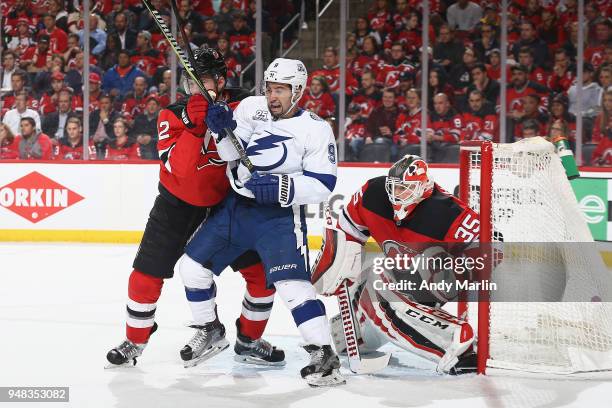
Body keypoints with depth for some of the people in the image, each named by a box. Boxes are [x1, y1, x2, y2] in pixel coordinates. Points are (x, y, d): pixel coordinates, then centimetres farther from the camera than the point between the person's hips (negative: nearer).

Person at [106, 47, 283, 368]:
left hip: (226, 202, 1)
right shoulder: (173, 115, -17)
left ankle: (249, 342, 15)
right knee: (146, 276, -2)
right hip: (177, 202, -1)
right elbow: (178, 167, -30)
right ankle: (134, 341, 20)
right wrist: (193, 125, -41)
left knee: (262, 271, -5)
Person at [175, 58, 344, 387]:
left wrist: (280, 187, -27)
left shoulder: (316, 130, -11)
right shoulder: (250, 108, 0)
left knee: (291, 283, -21)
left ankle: (324, 355, -16)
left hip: (281, 215, -6)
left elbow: (322, 185, -15)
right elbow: (235, 158, -2)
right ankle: (211, 332, 28)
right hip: (236, 206, 6)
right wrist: (223, 131, -21)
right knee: (193, 265, 7)